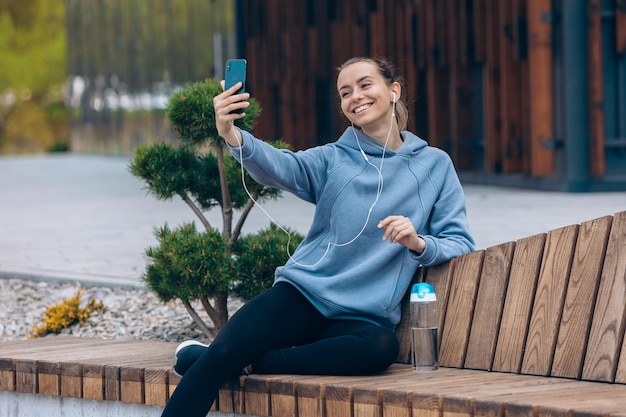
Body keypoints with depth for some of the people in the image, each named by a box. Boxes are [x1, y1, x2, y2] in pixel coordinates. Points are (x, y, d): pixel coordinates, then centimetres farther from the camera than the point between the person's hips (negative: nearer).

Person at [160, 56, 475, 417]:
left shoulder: (434, 164, 9)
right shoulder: (333, 159, 8)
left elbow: (461, 244, 5)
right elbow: (279, 167, -14)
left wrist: (418, 243, -18)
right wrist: (232, 136, -35)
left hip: (363, 316, 0)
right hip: (303, 293, 0)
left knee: (382, 347, -37)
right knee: (222, 353, -26)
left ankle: (249, 362, -26)